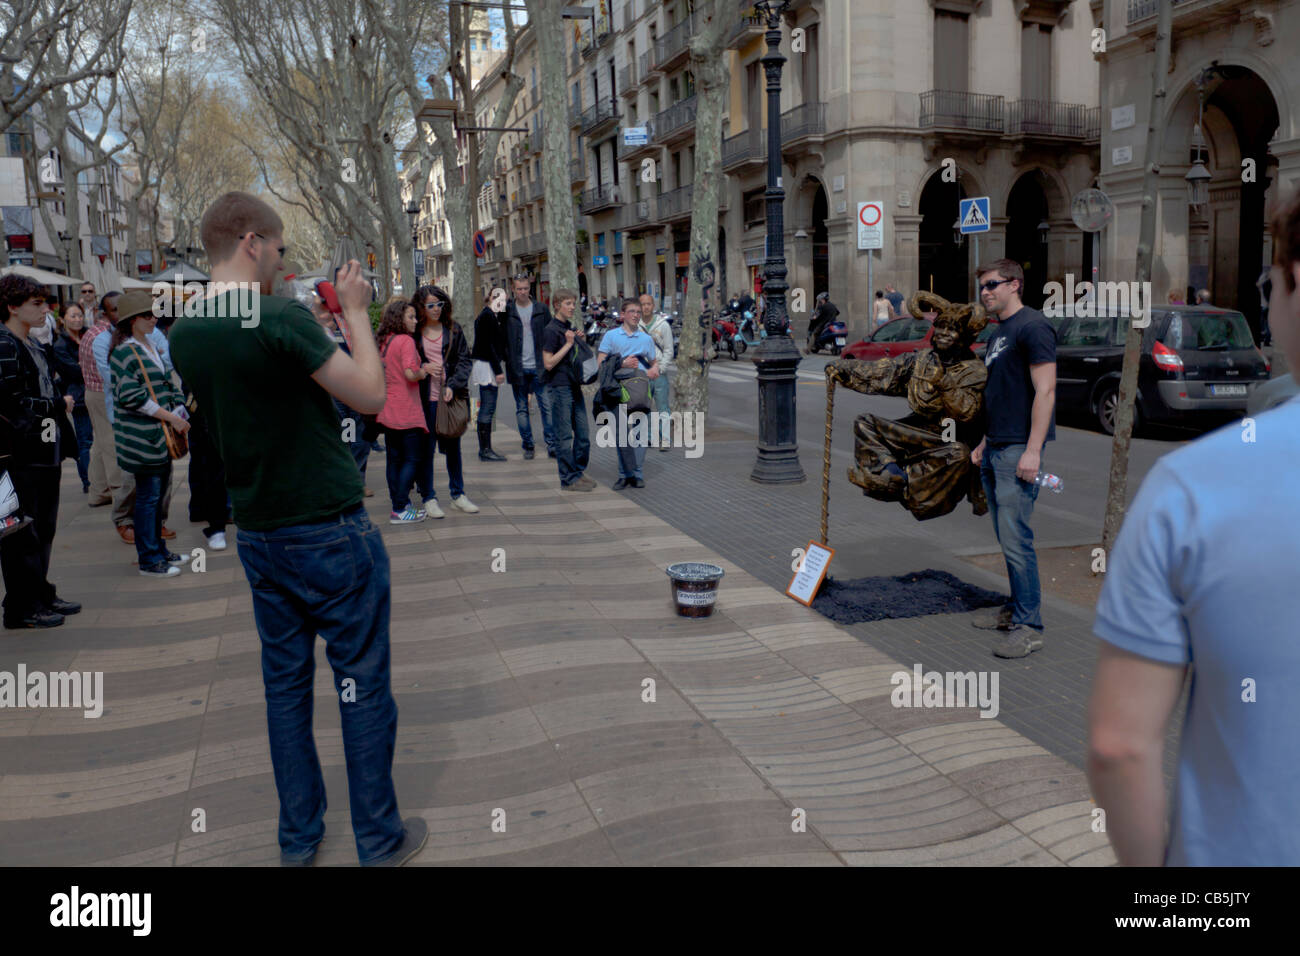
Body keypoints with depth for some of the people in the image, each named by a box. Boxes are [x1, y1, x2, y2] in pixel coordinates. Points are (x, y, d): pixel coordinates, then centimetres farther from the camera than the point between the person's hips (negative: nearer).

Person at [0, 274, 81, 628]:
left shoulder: (36, 346, 15)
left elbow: (56, 387, 22)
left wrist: (63, 397, 1)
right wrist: (58, 406, -10)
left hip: (46, 452, 9)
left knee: (44, 529, 16)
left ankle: (41, 595, 27)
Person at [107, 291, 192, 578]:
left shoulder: (151, 347, 15)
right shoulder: (124, 352, -13)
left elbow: (166, 386, 20)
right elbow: (131, 396, -20)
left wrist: (180, 416, 5)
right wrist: (171, 417, -17)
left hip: (160, 434, 9)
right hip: (141, 435, -9)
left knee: (157, 492, 15)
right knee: (148, 495, -3)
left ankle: (157, 550, 25)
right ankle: (149, 560, 5)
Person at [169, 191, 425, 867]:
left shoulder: (184, 334, 4)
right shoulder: (281, 320, -20)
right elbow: (370, 395, -15)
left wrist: (333, 316, 15)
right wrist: (355, 312, -5)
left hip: (258, 537, 7)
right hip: (331, 532, -7)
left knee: (285, 684, 16)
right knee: (362, 685, 5)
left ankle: (298, 838, 27)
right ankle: (379, 841, 18)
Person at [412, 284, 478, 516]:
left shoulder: (453, 329, 4)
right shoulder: (413, 332, -1)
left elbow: (465, 360, 3)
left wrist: (453, 385, -10)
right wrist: (421, 368, -14)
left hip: (450, 397, 2)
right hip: (425, 399, -2)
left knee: (453, 446, 12)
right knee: (426, 449, 2)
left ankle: (458, 494, 24)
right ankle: (428, 498, 12)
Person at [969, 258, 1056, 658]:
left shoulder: (1033, 326, -10)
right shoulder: (997, 335, 19)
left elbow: (1044, 390, -16)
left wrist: (1032, 450, -20)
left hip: (1019, 450, -9)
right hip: (995, 450, 9)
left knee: (1016, 539, -9)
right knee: (1006, 538, 12)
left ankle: (1029, 627, -3)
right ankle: (1017, 610, 22)